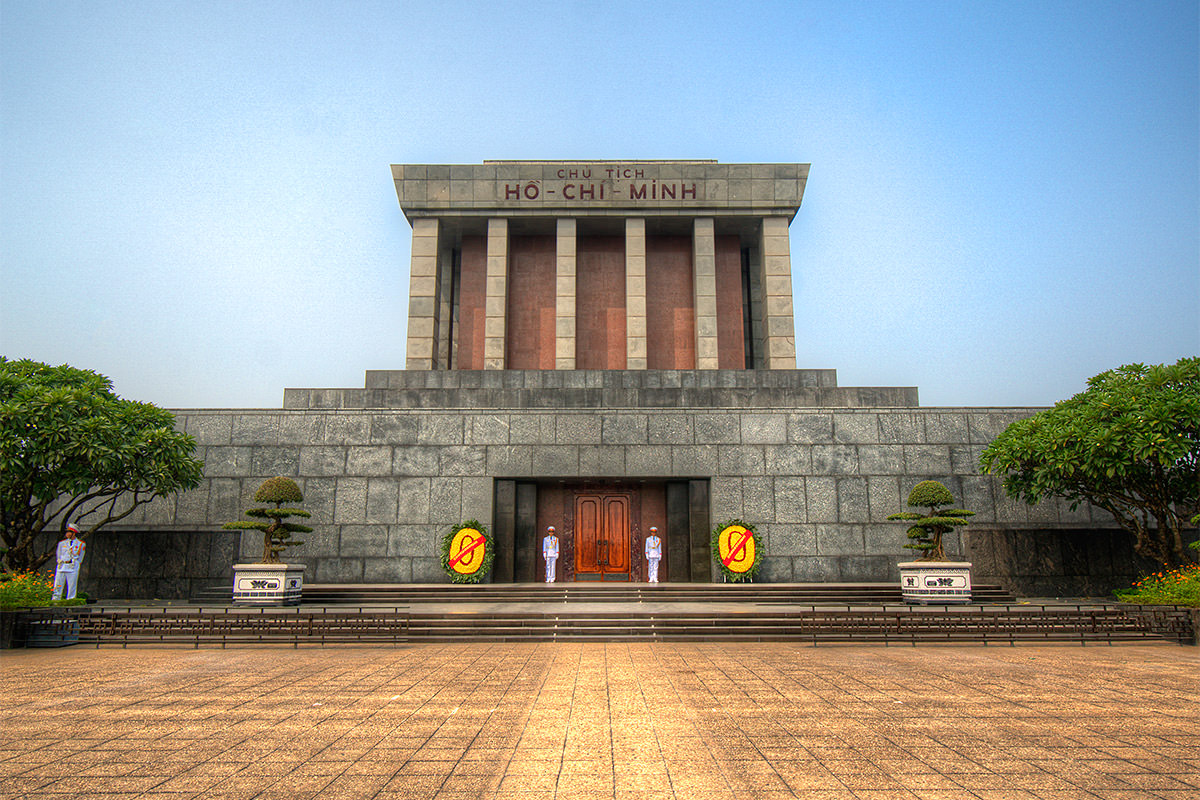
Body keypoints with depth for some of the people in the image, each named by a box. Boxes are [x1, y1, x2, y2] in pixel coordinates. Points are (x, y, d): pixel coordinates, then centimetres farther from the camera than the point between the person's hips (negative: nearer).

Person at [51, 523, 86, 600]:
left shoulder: (81, 544, 5)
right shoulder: (62, 543, 15)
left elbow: (80, 558, 7)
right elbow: (59, 557, 18)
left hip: (73, 568, -3)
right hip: (61, 567, 3)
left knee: (72, 588, -5)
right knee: (57, 586, -2)